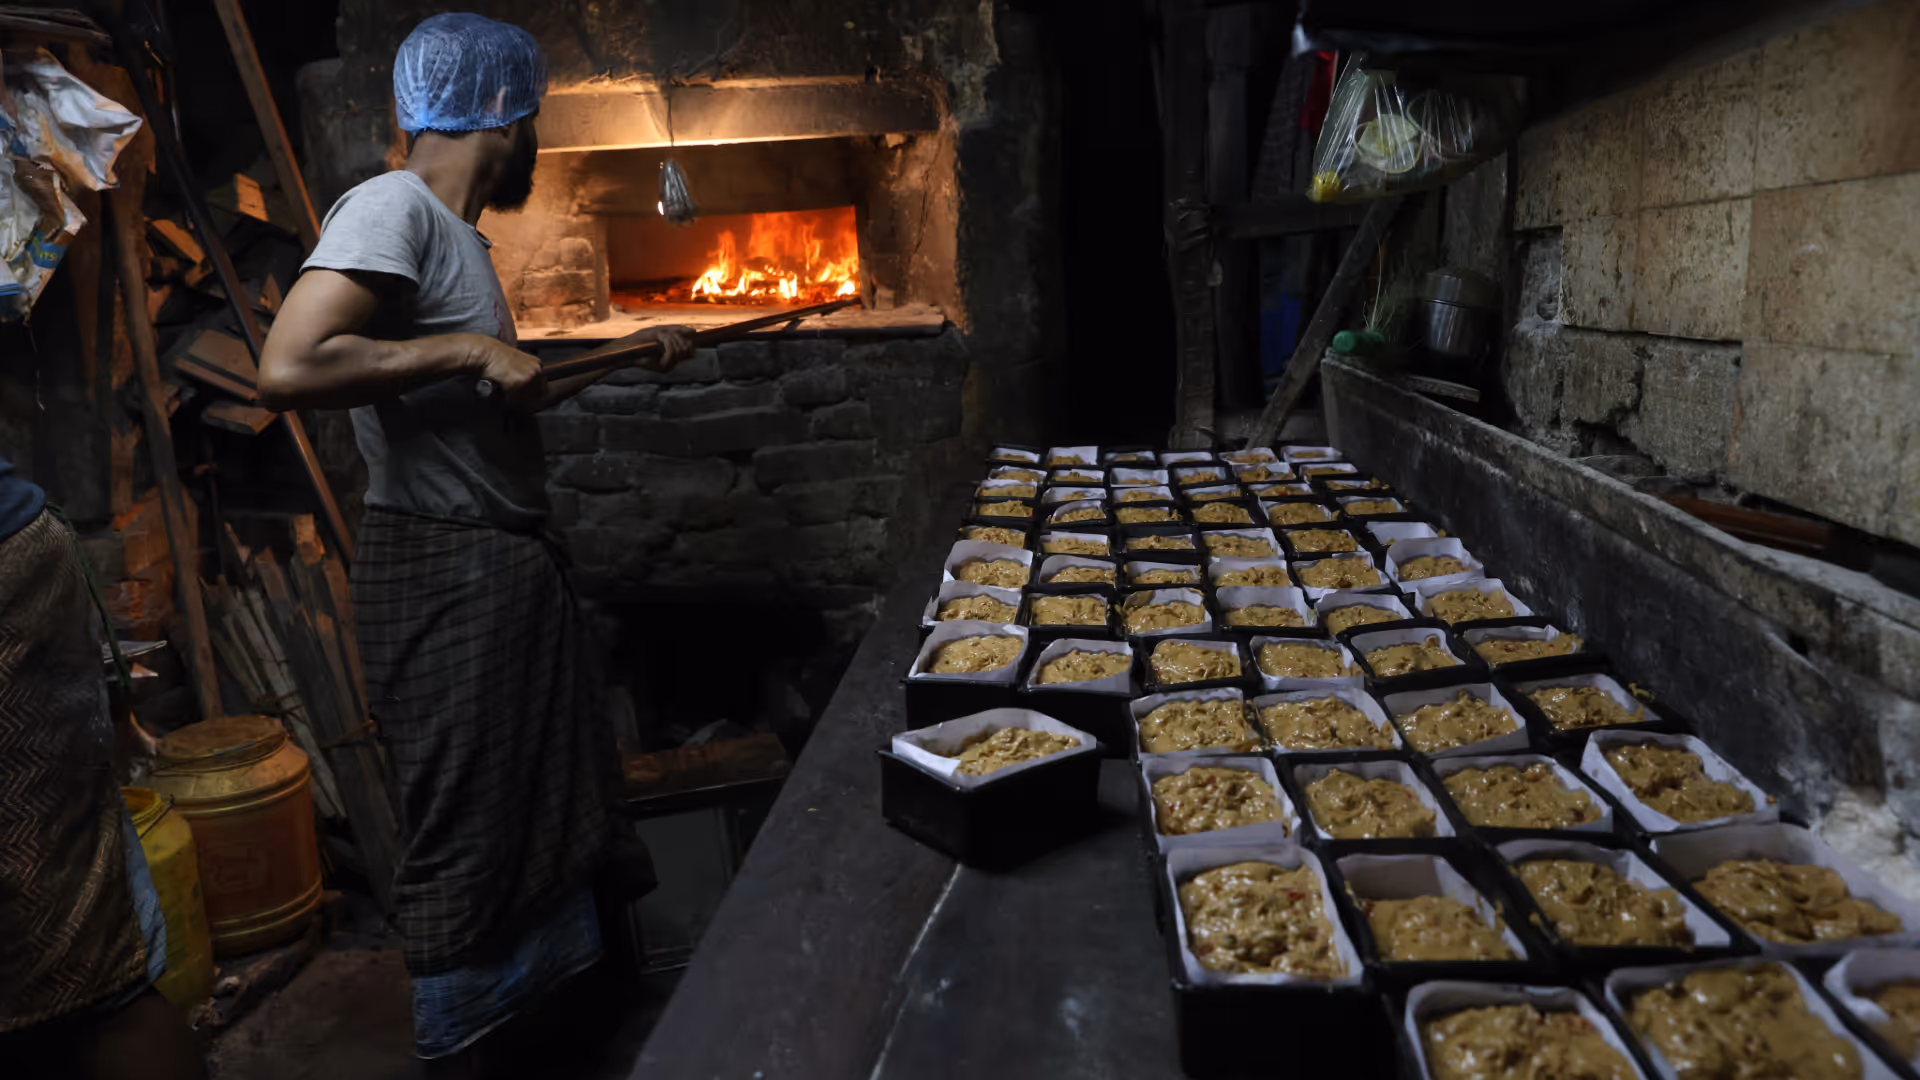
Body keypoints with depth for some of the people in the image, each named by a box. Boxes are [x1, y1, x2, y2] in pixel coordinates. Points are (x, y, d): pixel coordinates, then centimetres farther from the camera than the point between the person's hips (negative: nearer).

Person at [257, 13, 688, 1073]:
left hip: (507, 563, 10)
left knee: (547, 796, 23)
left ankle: (555, 973, 43)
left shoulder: (457, 235, 15)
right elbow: (287, 368, -29)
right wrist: (467, 348, -22)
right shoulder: (392, 206, -16)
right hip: (440, 574, -10)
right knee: (466, 834, 2)